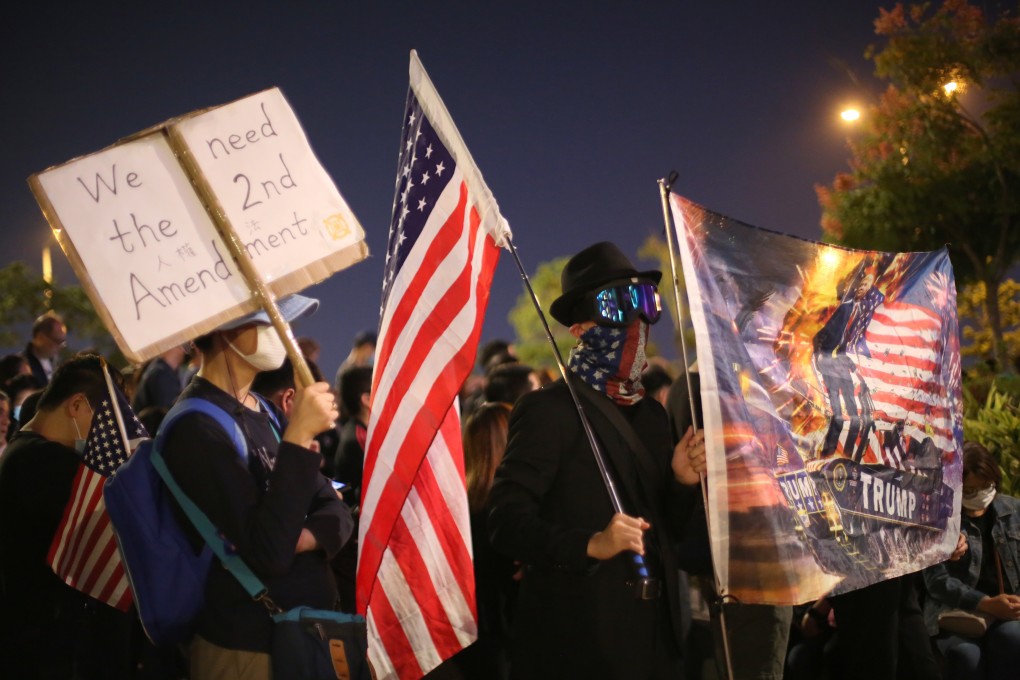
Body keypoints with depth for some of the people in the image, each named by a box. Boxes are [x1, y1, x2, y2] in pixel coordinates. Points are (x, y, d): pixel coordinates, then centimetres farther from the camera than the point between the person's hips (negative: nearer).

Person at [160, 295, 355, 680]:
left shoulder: (258, 410, 9)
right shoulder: (198, 427, -18)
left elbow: (334, 509, 7)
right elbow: (267, 556, -25)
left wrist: (306, 537, -15)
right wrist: (298, 436, -26)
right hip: (251, 649, -8)